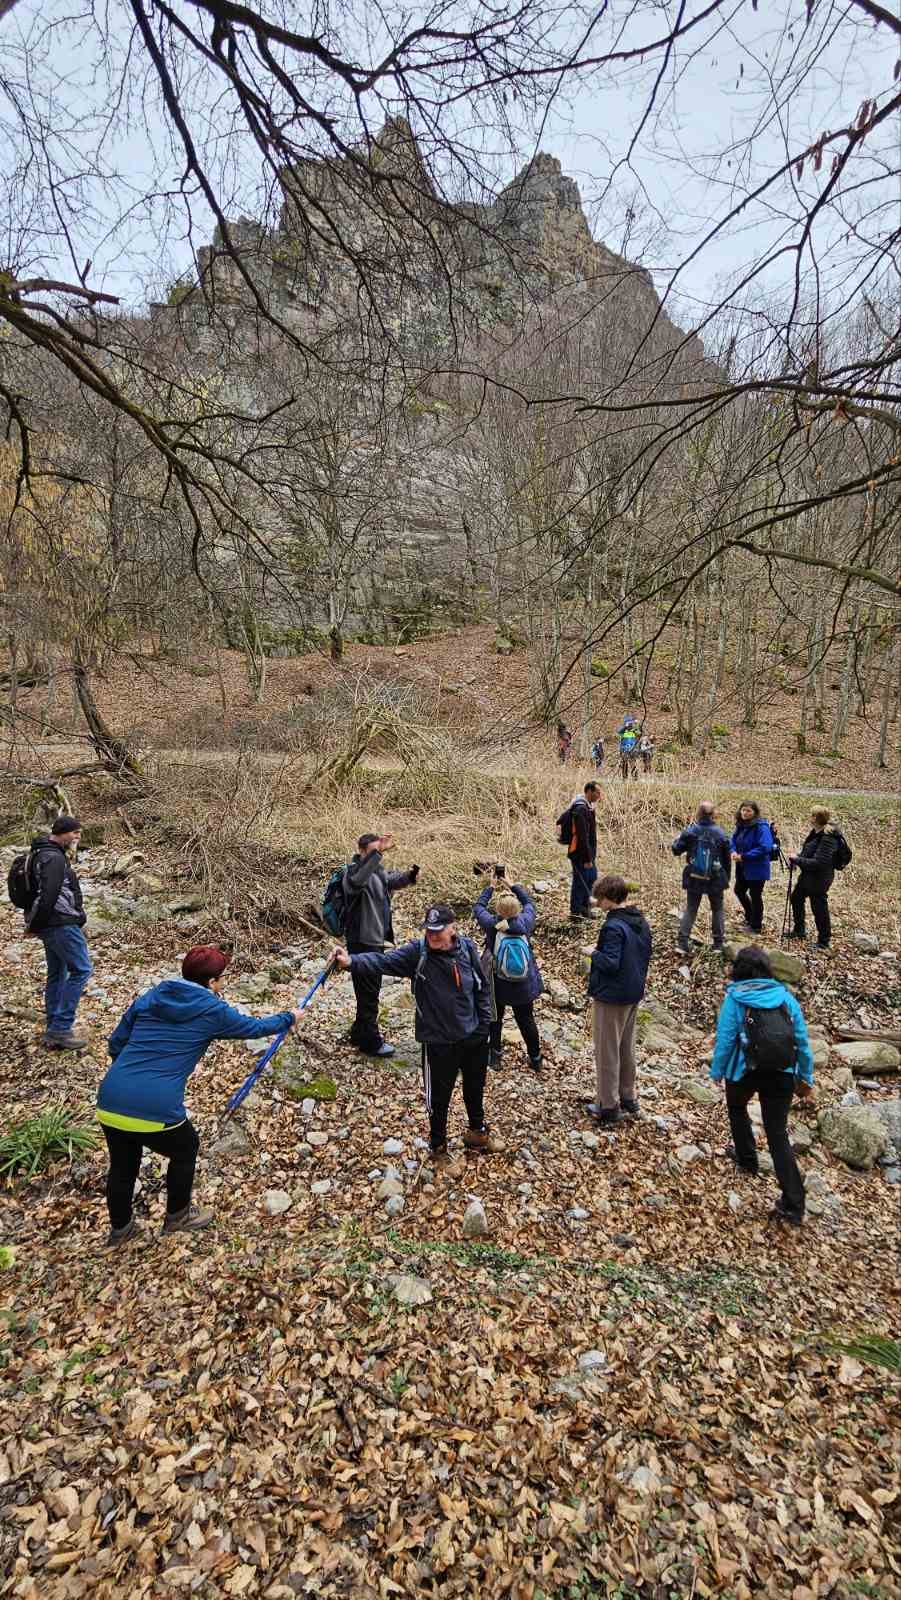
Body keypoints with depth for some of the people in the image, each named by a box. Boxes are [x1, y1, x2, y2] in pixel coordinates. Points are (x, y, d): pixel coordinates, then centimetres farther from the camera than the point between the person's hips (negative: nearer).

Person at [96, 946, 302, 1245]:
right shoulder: (213, 1011, 0)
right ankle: (177, 1217, 45)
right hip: (156, 1110, -5)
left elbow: (116, 1043, 18)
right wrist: (290, 1018, 33)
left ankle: (120, 1229, 51)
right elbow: (255, 1027, 15)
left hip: (110, 1102, 5)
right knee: (186, 1149, 26)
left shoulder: (150, 997, 12)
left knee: (122, 1164, 30)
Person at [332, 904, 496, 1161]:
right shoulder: (417, 952, -20)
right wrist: (352, 962, -53)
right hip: (439, 1040, -3)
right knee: (439, 1096, 14)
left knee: (475, 1087, 26)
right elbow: (382, 961, -35)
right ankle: (438, 1146, 42)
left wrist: (484, 1023, 2)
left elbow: (482, 987, 1)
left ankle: (477, 1132, 54)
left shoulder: (467, 948, -10)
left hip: (473, 1035, 4)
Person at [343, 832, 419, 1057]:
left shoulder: (378, 871, 7)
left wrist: (409, 875, 3)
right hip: (362, 941, -9)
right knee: (368, 991, 2)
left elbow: (392, 880, 26)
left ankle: (360, 1033, 37)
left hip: (376, 939, 9)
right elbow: (358, 880, -45)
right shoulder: (355, 871, -19)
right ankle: (370, 1041, 16)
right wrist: (378, 852, -54)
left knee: (371, 989, 21)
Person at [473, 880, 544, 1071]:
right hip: (524, 984, 2)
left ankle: (495, 1055, 28)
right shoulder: (525, 922, -16)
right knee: (526, 1019, 16)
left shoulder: (491, 924, -19)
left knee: (495, 1019, 19)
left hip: (498, 984, -1)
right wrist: (515, 886, 15)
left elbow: (478, 907, 0)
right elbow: (529, 903, 6)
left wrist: (489, 888, 12)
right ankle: (535, 1059, 25)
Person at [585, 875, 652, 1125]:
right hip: (634, 993, 9)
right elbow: (646, 954, 12)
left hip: (612, 997, -8)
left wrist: (593, 953, -10)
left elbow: (610, 963, -27)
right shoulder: (641, 921, 3)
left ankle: (609, 1106, 14)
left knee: (607, 1052, 5)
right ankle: (628, 1098, 31)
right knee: (627, 1048, 20)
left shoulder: (613, 926, -25)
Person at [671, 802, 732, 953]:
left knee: (690, 909, 10)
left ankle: (682, 942, 2)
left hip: (694, 878, 0)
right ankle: (719, 943, 20)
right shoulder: (720, 833, -8)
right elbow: (727, 858, 1)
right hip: (715, 879, 0)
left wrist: (681, 837, 12)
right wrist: (727, 877, 13)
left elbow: (676, 850, -3)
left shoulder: (690, 831, -10)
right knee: (718, 909, 17)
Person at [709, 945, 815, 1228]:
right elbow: (802, 1040, 5)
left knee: (736, 1107, 31)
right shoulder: (785, 995, 3)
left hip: (745, 1072, -2)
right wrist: (806, 1077, 15)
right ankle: (793, 1206, 2)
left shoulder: (734, 999, -5)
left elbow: (725, 1040, -7)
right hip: (782, 1075, 2)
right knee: (778, 1135, 7)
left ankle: (747, 1157, 43)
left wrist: (717, 1071, 6)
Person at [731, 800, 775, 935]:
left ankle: (756, 926, 23)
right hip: (742, 868, 8)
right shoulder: (740, 825, 3)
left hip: (757, 868, -8)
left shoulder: (761, 827, -21)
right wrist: (734, 852, -9)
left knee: (755, 895, 6)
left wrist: (744, 856, -26)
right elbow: (734, 841, 14)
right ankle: (750, 917, 43)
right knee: (739, 890, 20)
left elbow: (765, 847, -28)